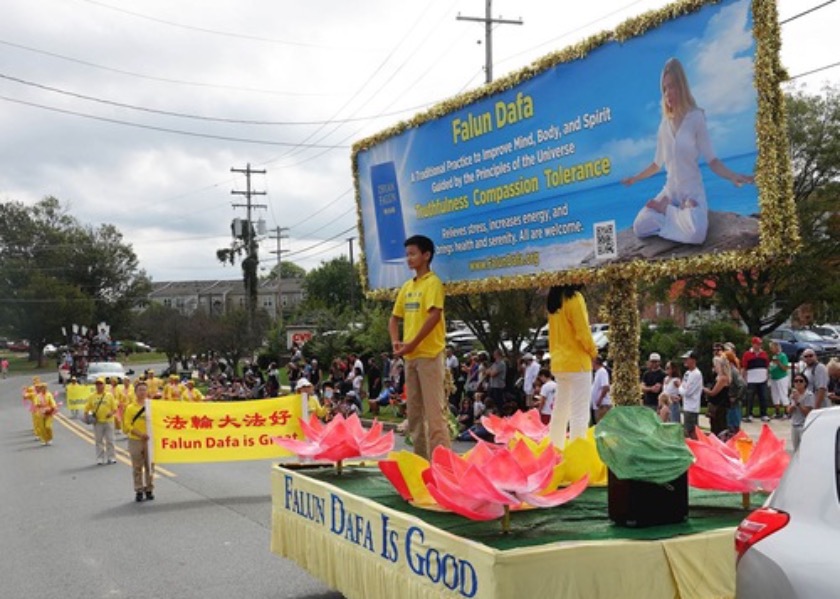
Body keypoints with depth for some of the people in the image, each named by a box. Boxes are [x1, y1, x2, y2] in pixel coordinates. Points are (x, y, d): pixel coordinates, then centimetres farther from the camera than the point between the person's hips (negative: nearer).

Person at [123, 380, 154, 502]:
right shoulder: (130, 407, 0)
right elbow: (127, 426, -5)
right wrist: (140, 434, -17)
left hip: (149, 440, 1)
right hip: (135, 441, -1)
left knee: (149, 466, 6)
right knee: (137, 468, 4)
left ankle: (149, 490, 16)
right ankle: (139, 491, 11)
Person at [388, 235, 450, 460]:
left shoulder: (433, 283, -7)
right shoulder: (407, 286, 16)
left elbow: (435, 315, -19)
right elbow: (395, 317, 20)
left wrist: (413, 344, -18)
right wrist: (396, 341, 2)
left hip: (430, 354, -8)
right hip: (410, 356, 8)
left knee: (434, 409, -9)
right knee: (414, 410, 11)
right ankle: (420, 457, 19)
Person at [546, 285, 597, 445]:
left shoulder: (554, 300, 10)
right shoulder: (575, 298, -13)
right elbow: (582, 331, -15)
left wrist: (555, 353, 18)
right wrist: (593, 351, 0)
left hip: (559, 362, 8)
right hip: (576, 361, -8)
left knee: (560, 410, 14)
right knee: (580, 413, -7)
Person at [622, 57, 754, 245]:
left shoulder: (696, 117, -9)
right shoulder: (664, 124, 6)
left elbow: (711, 160, -8)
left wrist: (734, 177, -24)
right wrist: (635, 178, 26)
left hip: (693, 192, -4)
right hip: (670, 191, 4)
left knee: (696, 233, -34)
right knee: (639, 227, -15)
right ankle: (680, 214, 1)